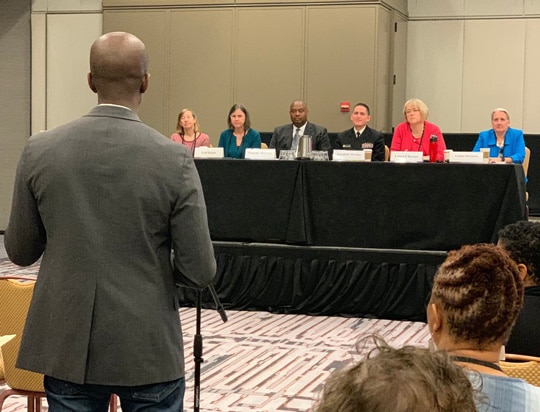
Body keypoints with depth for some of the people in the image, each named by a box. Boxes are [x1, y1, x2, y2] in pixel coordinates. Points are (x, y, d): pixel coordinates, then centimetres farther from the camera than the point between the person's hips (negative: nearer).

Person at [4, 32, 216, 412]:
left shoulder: (40, 151, -6)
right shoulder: (174, 159, -13)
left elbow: (19, 251, 4)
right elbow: (200, 271, -10)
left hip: (68, 346, 2)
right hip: (148, 350, -2)